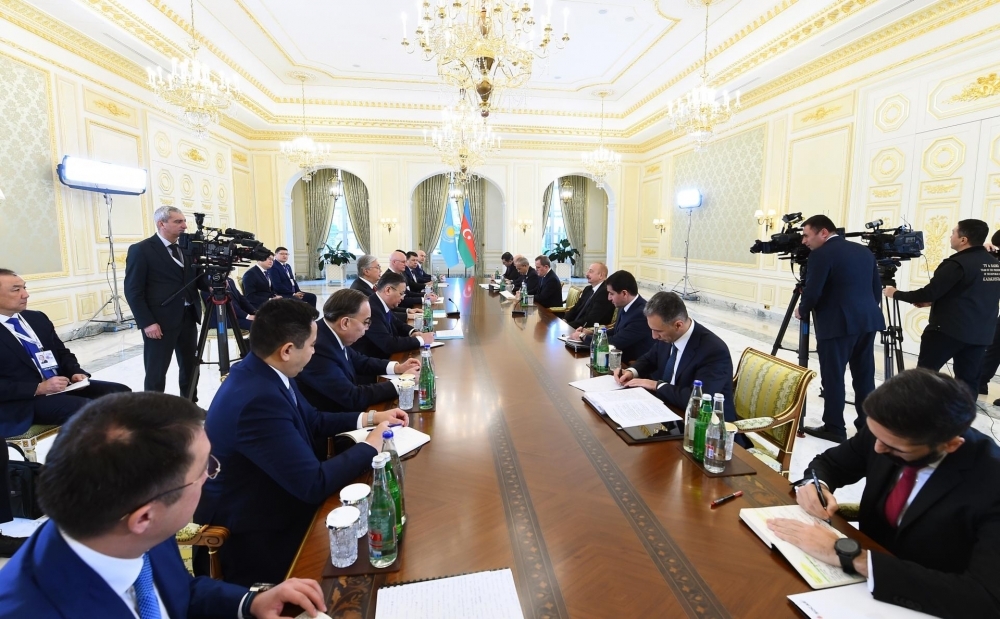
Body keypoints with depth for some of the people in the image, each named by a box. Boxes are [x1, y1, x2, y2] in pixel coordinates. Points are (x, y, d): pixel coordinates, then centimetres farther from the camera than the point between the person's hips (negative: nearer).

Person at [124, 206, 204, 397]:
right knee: (156, 373, 3)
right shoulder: (141, 250, -7)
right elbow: (133, 291, -10)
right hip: (160, 321, -6)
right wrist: (146, 322, -16)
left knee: (190, 367, 13)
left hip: (188, 317, 6)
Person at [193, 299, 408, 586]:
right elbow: (313, 484, -29)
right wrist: (370, 446, -16)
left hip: (268, 505, 8)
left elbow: (313, 420, 11)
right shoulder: (258, 400, -34)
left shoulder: (264, 374, -5)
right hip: (253, 538, -8)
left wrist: (369, 418, 3)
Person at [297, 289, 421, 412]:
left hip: (344, 406, 7)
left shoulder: (333, 335, -7)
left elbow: (357, 360, 11)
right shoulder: (318, 349, -31)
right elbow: (353, 398, -27)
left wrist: (397, 367, -1)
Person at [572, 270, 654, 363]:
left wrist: (583, 336, -12)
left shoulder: (642, 314, -25)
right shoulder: (625, 306, 1)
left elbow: (616, 342, -24)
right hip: (620, 358, 7)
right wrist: (591, 332, 2)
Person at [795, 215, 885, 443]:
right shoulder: (864, 251, 14)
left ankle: (834, 428, 7)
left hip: (838, 323, -8)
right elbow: (877, 288, 16)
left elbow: (812, 292, -15)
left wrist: (802, 311, 2)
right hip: (868, 321, 8)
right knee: (864, 376, 14)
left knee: (833, 376, 1)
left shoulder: (821, 254, -11)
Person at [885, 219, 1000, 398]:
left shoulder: (957, 264, -16)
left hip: (948, 330, -7)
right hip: (981, 333, 7)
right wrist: (933, 301, 18)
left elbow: (930, 292, -17)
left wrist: (896, 294, -4)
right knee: (969, 380, 9)